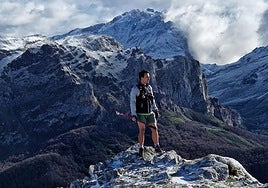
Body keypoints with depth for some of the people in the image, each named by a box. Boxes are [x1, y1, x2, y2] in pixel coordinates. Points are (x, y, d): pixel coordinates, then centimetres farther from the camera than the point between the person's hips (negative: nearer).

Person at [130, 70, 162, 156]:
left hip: (150, 113, 5)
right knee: (142, 130, -9)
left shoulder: (149, 87, 8)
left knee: (155, 129, 3)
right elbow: (132, 102, -13)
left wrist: (155, 110, 15)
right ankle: (141, 149, 0)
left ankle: (157, 147, 14)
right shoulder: (135, 89, -11)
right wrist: (133, 115, -19)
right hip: (140, 114, -5)